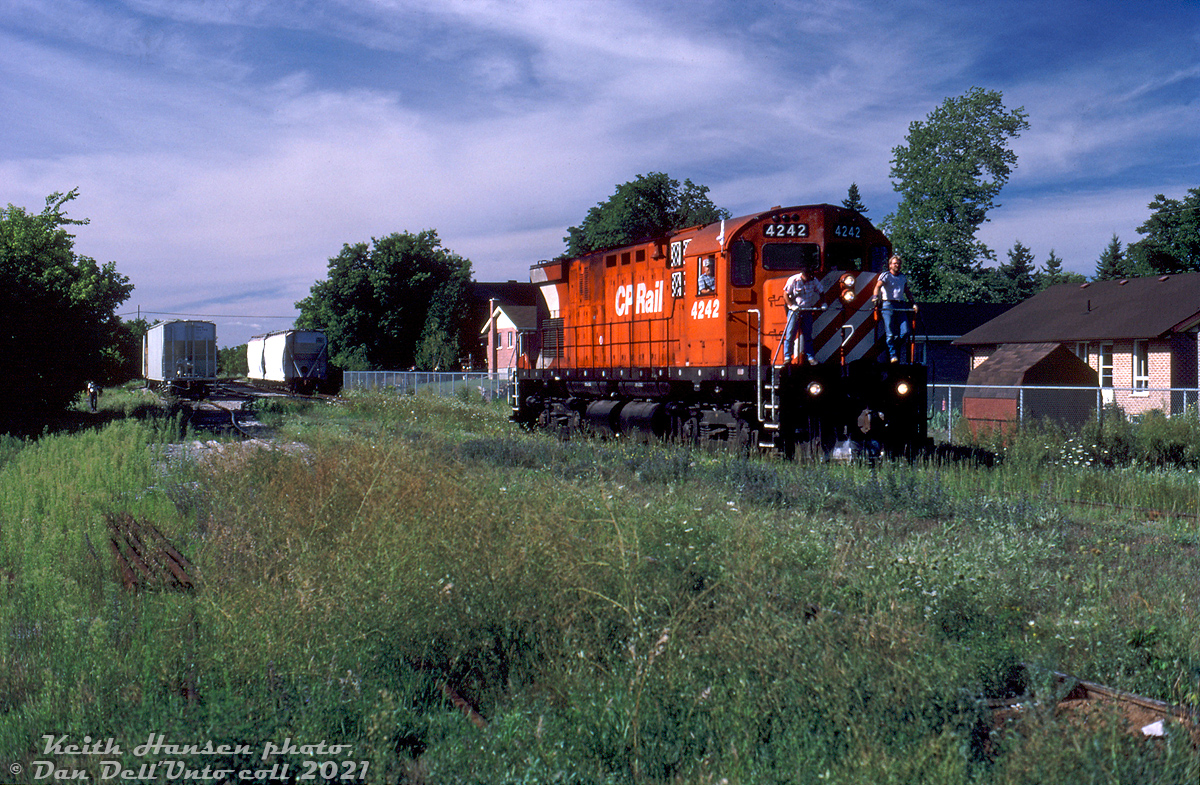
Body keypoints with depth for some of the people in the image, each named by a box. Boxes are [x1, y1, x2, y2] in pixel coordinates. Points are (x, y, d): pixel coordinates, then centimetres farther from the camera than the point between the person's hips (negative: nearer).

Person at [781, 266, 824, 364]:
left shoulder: (814, 281, -1)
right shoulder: (793, 280, -10)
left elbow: (821, 292, 11)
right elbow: (786, 294, -5)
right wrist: (791, 305, -18)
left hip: (807, 311, 3)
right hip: (794, 311, -3)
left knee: (808, 335, 6)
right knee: (790, 334, -6)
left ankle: (810, 356, 11)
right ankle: (787, 356, -1)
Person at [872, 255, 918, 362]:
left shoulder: (903, 277, 20)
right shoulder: (885, 275, 4)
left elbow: (907, 292, 28)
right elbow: (878, 286, -12)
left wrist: (913, 303, 17)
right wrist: (876, 297, -31)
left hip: (901, 306, 5)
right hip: (888, 305, -4)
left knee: (905, 332, -5)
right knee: (890, 333, -8)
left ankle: (897, 350, 16)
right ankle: (892, 355, 0)